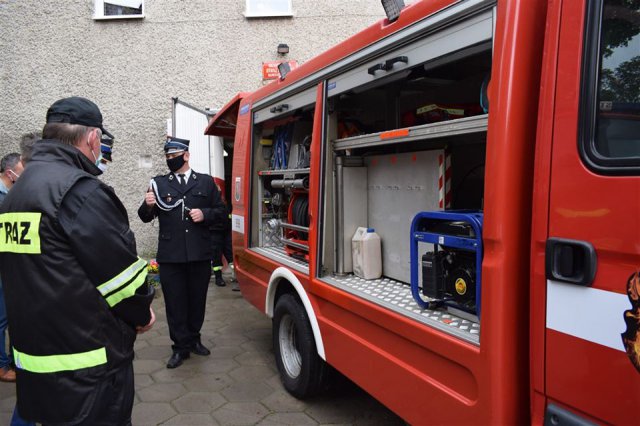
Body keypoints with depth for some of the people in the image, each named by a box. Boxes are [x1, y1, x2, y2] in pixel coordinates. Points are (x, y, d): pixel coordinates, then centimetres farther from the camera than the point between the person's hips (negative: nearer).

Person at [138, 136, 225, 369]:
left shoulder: (206, 182, 7)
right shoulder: (159, 183, 7)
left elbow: (220, 210, 8)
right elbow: (145, 217, 5)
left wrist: (205, 214, -10)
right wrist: (148, 206, -16)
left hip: (200, 253, 1)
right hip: (170, 255, 0)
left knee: (197, 299, 13)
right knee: (175, 303, 5)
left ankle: (193, 339, 32)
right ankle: (181, 347, 18)